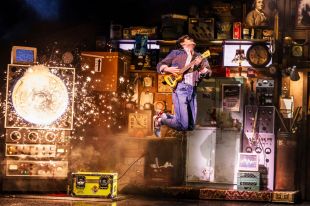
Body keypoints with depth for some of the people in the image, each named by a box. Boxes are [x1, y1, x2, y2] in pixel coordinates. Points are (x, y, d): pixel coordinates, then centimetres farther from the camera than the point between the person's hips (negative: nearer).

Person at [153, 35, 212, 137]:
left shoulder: (198, 57, 20)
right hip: (180, 89, -6)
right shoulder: (176, 53, 10)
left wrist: (201, 65, -8)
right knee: (183, 125, -16)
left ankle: (166, 116, 24)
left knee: (191, 126, 6)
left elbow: (208, 72, 10)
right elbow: (160, 65, 11)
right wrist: (168, 69, -9)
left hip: (192, 90, 6)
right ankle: (160, 120, 10)